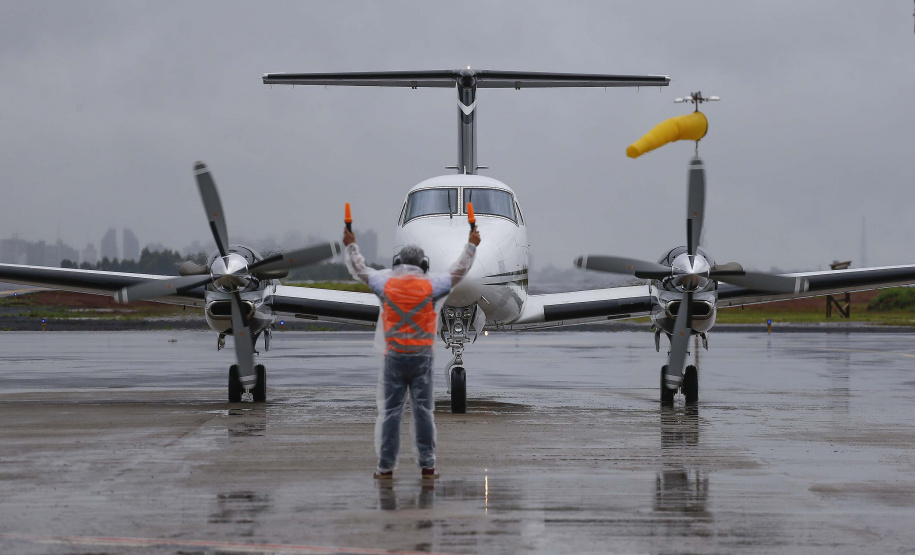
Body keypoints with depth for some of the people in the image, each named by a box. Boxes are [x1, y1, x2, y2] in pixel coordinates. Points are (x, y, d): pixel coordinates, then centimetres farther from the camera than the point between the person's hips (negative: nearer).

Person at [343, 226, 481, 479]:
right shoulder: (430, 285, -1)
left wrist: (350, 245, 30)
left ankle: (386, 466, 2)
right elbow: (458, 271, 11)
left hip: (394, 357, 0)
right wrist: (471, 245, 24)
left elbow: (360, 270, 15)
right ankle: (427, 465, 2)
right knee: (423, 410, 3)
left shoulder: (386, 283, 0)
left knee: (390, 411, 3)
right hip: (422, 357, 0)